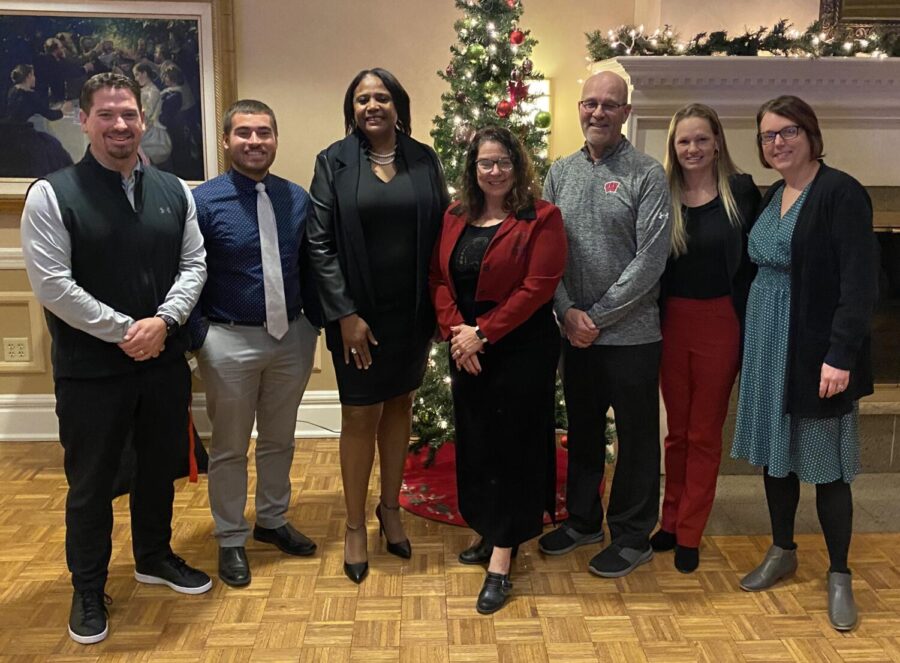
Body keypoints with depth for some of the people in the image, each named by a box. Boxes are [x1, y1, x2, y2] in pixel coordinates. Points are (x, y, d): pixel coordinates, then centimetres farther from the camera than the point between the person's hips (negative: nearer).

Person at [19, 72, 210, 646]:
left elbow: (194, 264, 3)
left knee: (162, 466, 18)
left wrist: (163, 321, -13)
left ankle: (155, 557, 41)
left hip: (165, 360, 4)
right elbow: (52, 283, -14)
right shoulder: (52, 195, -8)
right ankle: (88, 590, 28)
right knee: (91, 482, 10)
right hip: (90, 369, -4)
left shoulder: (174, 191, 5)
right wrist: (124, 331, -16)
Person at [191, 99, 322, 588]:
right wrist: (197, 336, -15)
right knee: (229, 447, 12)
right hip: (230, 341, -4)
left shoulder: (297, 199, 1)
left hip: (292, 336, 4)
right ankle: (231, 539, 29)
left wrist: (314, 322, 2)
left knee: (279, 439, 20)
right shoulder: (203, 201, -11)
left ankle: (273, 520, 40)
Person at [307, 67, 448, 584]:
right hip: (358, 313, -2)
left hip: (412, 311, 3)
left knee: (400, 407, 14)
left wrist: (436, 307, -1)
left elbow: (440, 233, 4)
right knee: (360, 416, 6)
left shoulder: (424, 160, 3)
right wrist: (345, 313, -12)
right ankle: (355, 526, 23)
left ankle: (390, 508, 34)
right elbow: (320, 243, -7)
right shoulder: (334, 162, -4)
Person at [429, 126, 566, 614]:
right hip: (466, 350, 6)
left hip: (521, 350, -6)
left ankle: (501, 561, 7)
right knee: (474, 442, 13)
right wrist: (455, 331, -9)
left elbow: (537, 287, -15)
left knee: (512, 446, 0)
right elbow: (440, 278, 6)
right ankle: (490, 534, 31)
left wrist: (483, 334, -16)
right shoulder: (455, 218, 9)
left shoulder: (541, 218, -8)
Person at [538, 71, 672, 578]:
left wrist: (599, 316, -14)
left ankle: (634, 536, 23)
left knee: (636, 437, 7)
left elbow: (651, 260, -13)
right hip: (575, 331, 5)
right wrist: (568, 311, -9)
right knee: (583, 431, 17)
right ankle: (583, 520, 34)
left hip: (631, 332, -4)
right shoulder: (560, 174, 7)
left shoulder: (647, 175, -7)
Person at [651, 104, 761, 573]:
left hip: (721, 322, -2)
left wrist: (749, 331, -7)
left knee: (704, 432, 8)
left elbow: (753, 264, -3)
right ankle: (671, 521, 28)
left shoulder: (742, 192, -4)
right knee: (677, 428, 14)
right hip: (672, 321, 2)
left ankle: (689, 534, 20)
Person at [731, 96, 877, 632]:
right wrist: (754, 339, 9)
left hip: (816, 347, -7)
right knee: (775, 453, 15)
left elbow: (860, 282, -19)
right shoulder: (771, 196, 11)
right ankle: (783, 552, 32)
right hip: (768, 344, 7)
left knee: (825, 463, 2)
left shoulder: (841, 193, -13)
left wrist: (841, 354, -24)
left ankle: (839, 575, 18)